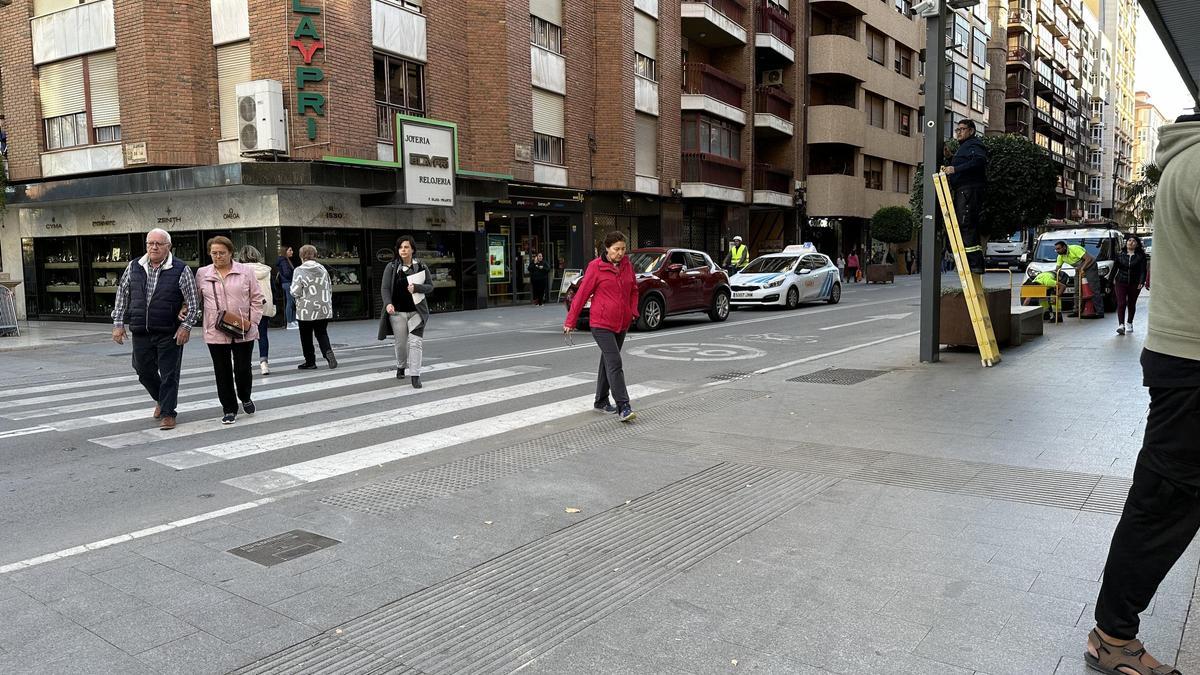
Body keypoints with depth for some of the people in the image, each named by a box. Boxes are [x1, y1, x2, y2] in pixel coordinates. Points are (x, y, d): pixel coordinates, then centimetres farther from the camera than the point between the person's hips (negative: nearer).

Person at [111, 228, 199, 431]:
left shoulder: (180, 270, -6)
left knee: (169, 374, 1)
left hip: (169, 333, -4)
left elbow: (193, 301, -4)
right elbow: (122, 295, 13)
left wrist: (186, 326, -11)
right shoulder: (134, 267, 6)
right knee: (144, 370, 13)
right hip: (140, 332, 4)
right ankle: (161, 399, 38)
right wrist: (118, 323, 8)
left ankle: (168, 413, 12)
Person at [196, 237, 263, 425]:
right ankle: (229, 409, 17)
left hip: (243, 332, -1)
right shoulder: (202, 274, 6)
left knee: (243, 369, 2)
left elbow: (257, 299, 3)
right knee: (223, 372, 5)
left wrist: (251, 322, -5)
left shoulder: (246, 272, 1)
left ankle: (245, 398, 31)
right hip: (216, 333, 1)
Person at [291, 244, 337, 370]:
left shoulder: (299, 271, -11)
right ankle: (328, 353, -11)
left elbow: (295, 292, -13)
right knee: (322, 334, 12)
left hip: (306, 311, -4)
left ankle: (310, 362, 15)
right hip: (324, 310, 4)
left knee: (306, 337, 10)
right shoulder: (322, 269, 4)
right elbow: (330, 288, 8)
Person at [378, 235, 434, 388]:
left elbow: (430, 286, 5)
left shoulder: (421, 267, 4)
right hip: (397, 312, 0)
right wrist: (388, 303, -22)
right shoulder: (391, 267, 0)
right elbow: (385, 288, -5)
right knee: (401, 343, 8)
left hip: (416, 311, 0)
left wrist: (417, 287, -15)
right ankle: (401, 367, 36)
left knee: (415, 342, -9)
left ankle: (415, 376, -6)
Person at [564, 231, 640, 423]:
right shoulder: (596, 267, -9)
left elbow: (633, 290, 19)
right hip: (601, 324, -6)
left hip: (622, 324, 6)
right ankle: (623, 407, -14)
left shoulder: (627, 265, 7)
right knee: (614, 363, -13)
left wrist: (633, 311, 4)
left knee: (608, 362, 17)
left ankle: (601, 401, 29)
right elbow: (582, 294, -6)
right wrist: (570, 321, -4)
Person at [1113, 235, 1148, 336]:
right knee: (1121, 303, -12)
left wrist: (1141, 282, -15)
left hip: (1134, 284, 0)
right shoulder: (1120, 255, 5)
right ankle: (1121, 325, -18)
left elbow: (1143, 270, -4)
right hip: (1121, 282, 0)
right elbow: (1115, 268, 10)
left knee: (1131, 304, 12)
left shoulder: (1141, 256, 0)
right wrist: (1112, 279, 8)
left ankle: (1129, 323, 28)